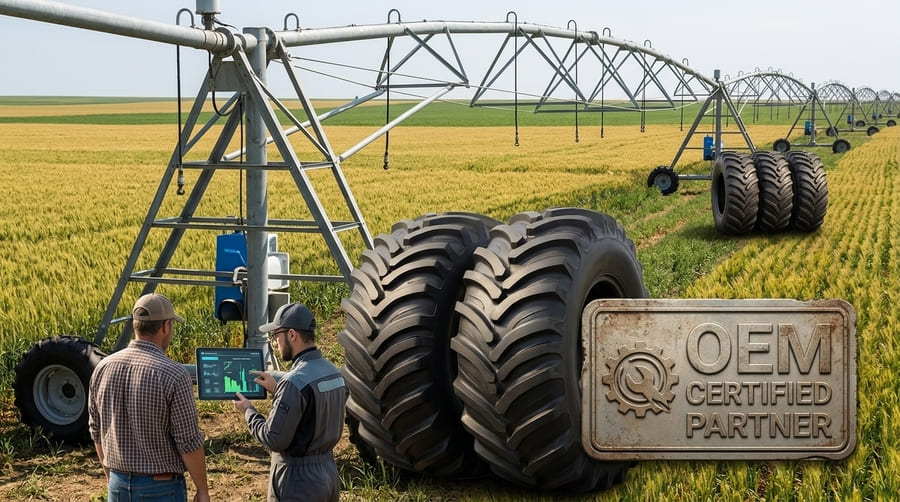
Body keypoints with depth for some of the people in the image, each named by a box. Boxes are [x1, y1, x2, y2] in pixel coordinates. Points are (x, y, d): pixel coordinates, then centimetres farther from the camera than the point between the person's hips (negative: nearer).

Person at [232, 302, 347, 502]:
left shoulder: (295, 382, -22)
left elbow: (275, 440, -20)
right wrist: (277, 390, 16)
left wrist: (248, 411, -5)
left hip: (299, 480, -8)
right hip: (328, 470, 8)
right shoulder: (334, 373, 4)